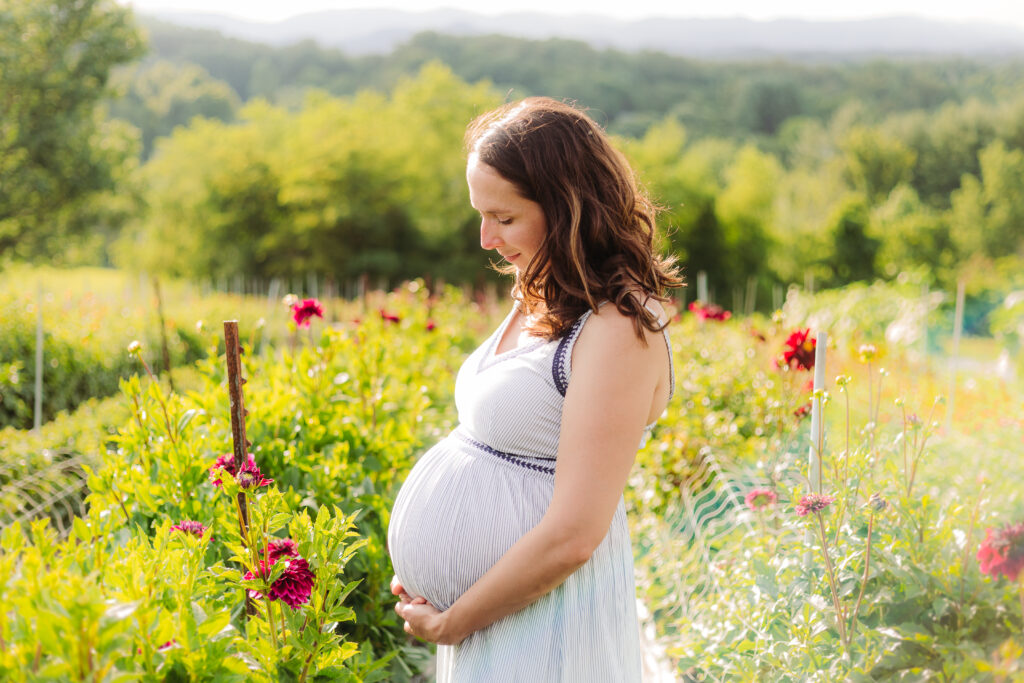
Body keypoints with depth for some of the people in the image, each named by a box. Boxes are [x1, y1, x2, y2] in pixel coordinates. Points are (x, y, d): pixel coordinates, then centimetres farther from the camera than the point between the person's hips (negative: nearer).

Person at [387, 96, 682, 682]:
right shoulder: (541, 303, 7)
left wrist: (449, 623, -14)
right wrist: (423, 579, 5)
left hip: (543, 627, -8)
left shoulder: (620, 332, -20)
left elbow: (570, 536, -24)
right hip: (485, 609, 8)